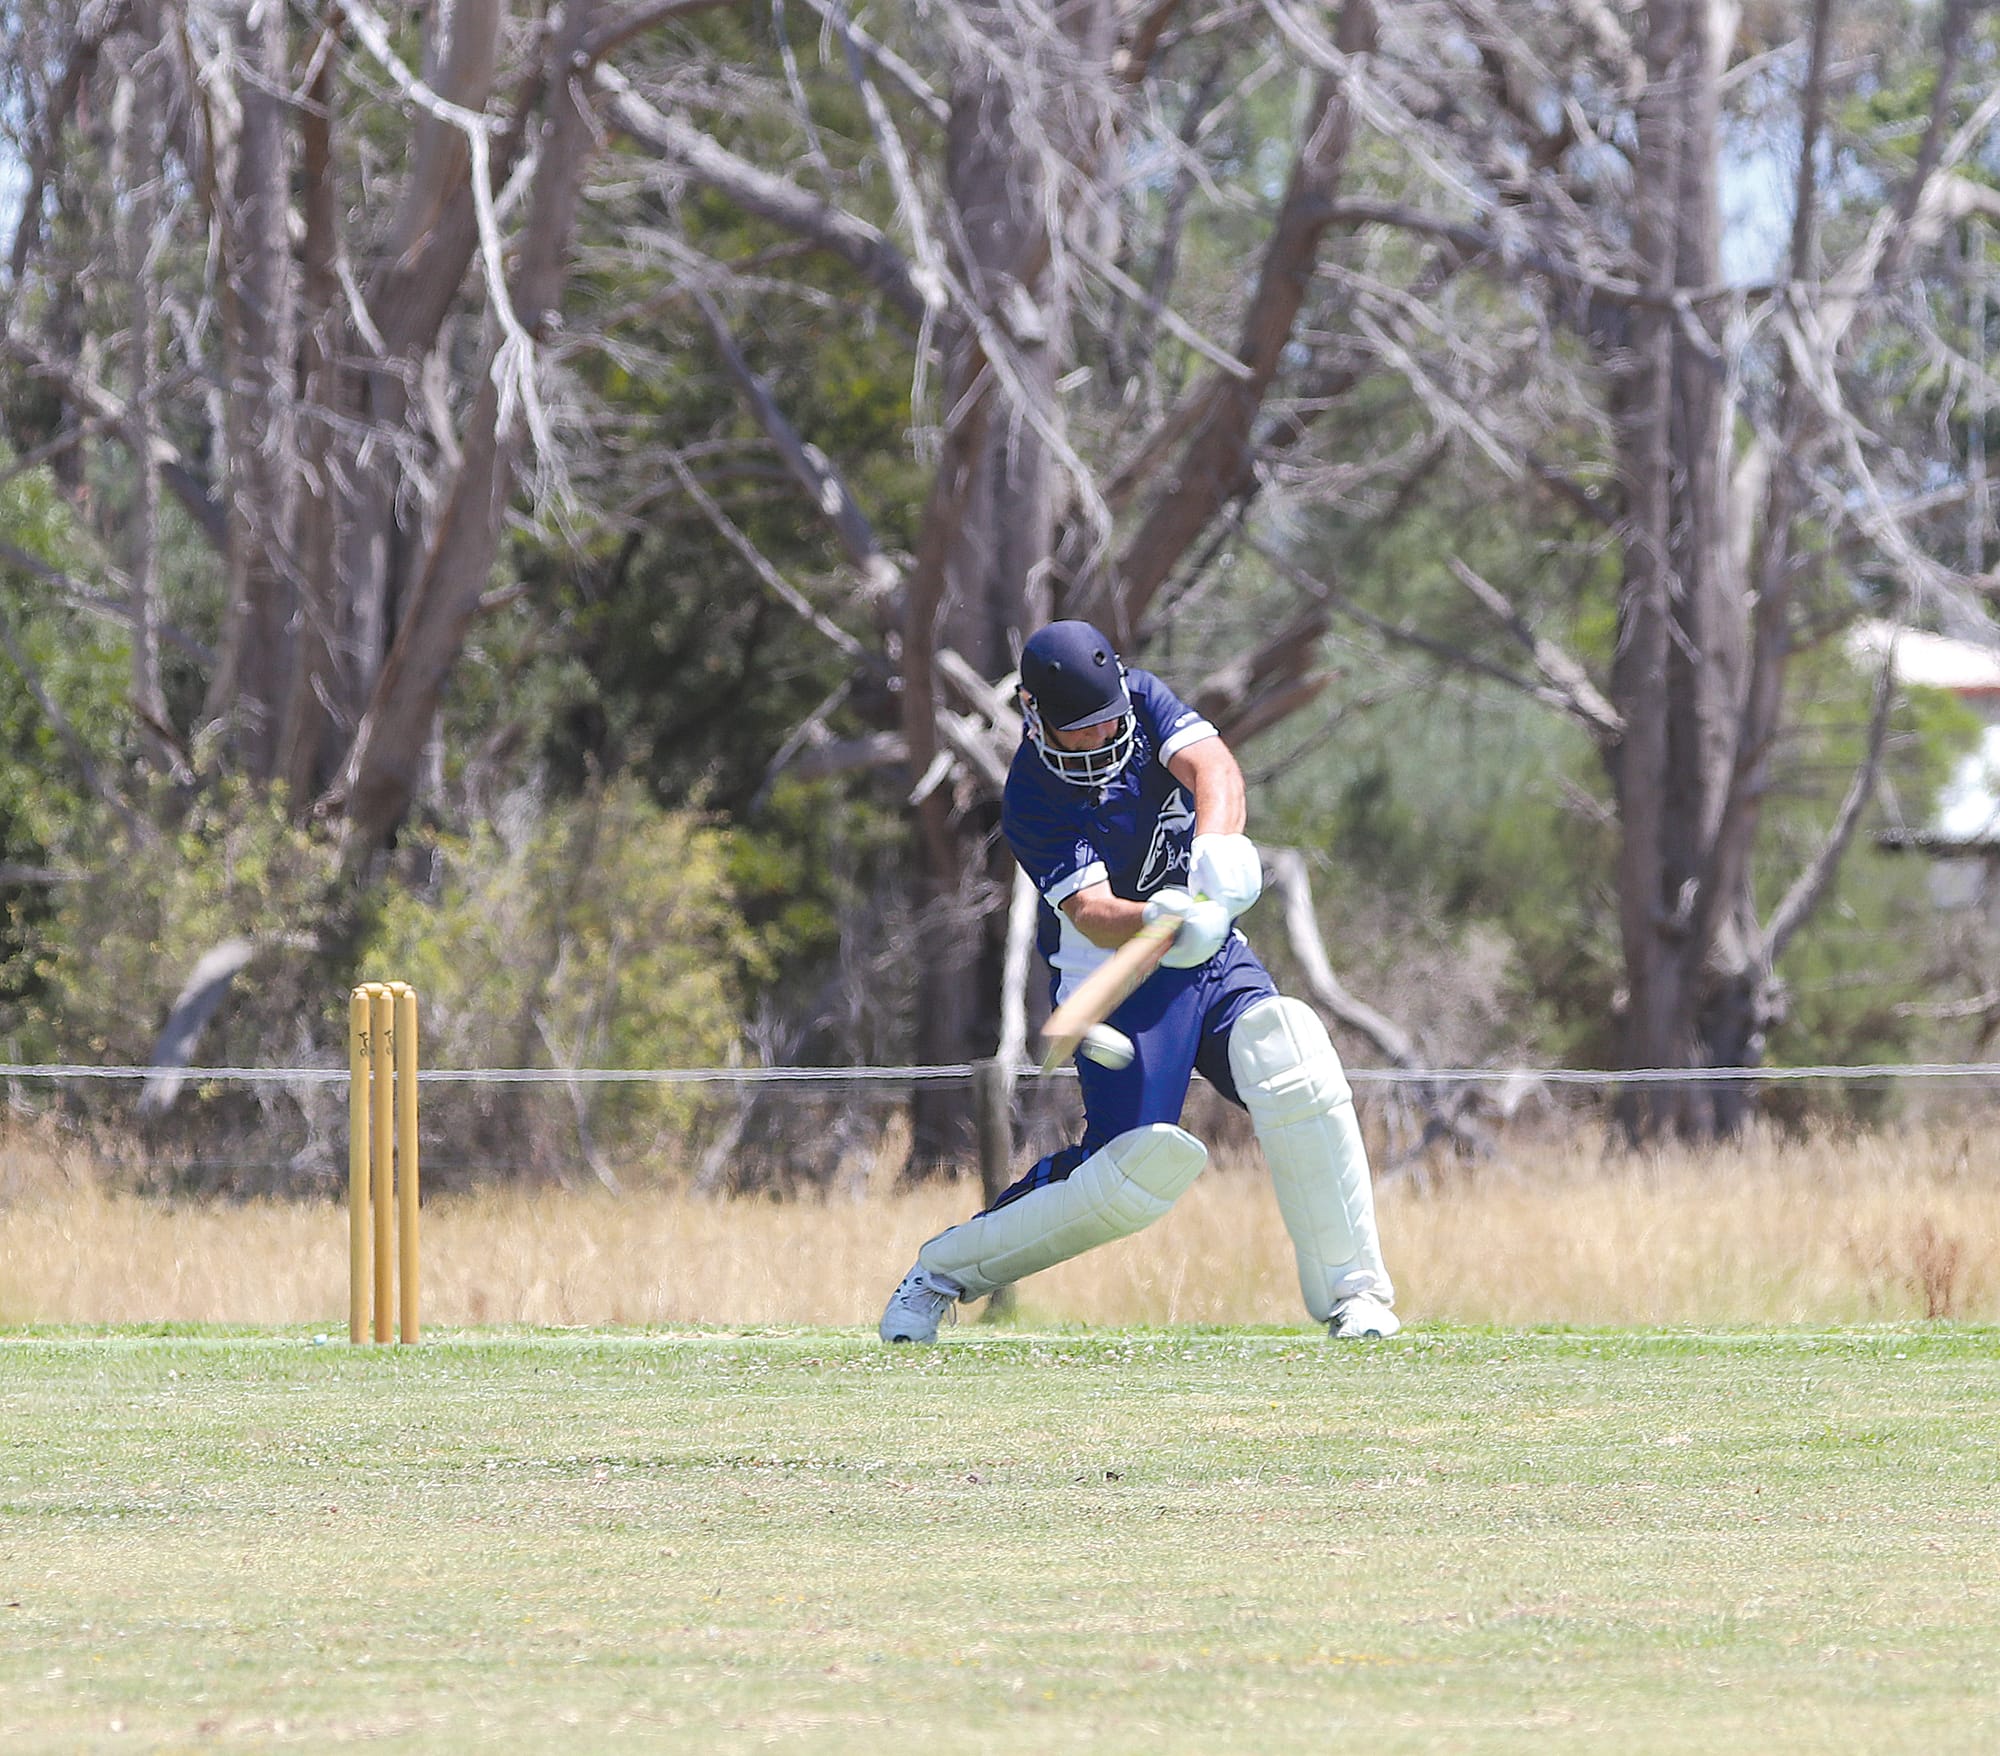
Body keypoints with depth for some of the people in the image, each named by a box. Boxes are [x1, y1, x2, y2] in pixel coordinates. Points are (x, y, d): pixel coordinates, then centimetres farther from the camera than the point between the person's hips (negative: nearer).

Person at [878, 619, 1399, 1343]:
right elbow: (1089, 914, -30)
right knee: (1141, 1163, -18)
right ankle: (945, 1269, 3)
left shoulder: (1140, 698, -4)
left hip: (1214, 957, 5)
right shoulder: (1033, 803, -18)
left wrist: (1217, 847, -42)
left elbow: (1211, 766, -21)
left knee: (1287, 1046, -25)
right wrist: (1162, 922, -52)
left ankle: (1351, 1289, -17)